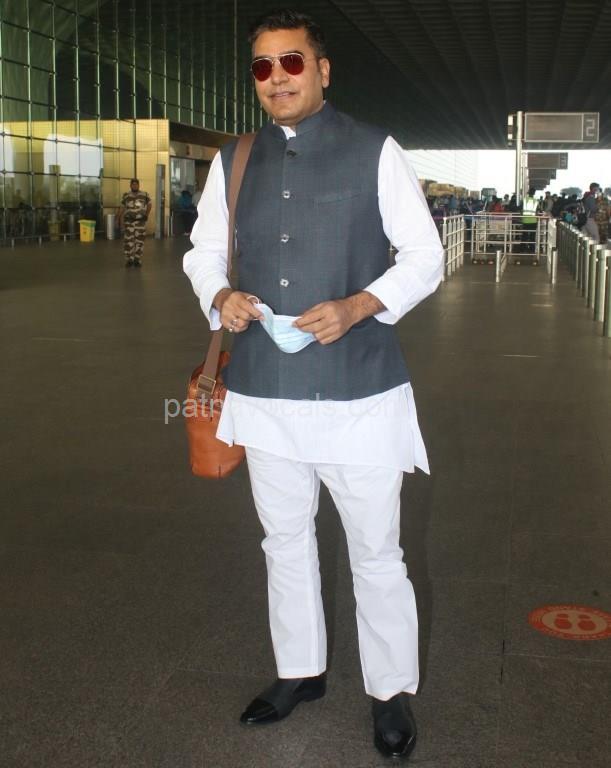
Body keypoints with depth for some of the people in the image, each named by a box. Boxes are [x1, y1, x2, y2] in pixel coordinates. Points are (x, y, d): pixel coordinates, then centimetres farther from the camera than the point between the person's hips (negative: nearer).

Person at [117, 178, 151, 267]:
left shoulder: (144, 195, 7)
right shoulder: (126, 195, 8)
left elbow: (149, 204, 14)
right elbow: (121, 207, 11)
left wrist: (146, 214, 1)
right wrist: (118, 218, 4)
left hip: (140, 221, 0)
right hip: (129, 221, 0)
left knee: (139, 241, 1)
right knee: (128, 240, -5)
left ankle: (137, 260, 8)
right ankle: (129, 259, 2)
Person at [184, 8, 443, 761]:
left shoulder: (375, 153, -5)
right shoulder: (233, 162, 7)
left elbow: (424, 255, -3)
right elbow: (203, 250, 15)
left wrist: (357, 306, -20)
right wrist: (219, 295, -8)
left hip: (360, 393, -4)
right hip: (265, 392, 4)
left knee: (376, 553, 6)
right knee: (284, 542, 19)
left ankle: (391, 693, 28)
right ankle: (298, 671, 40)